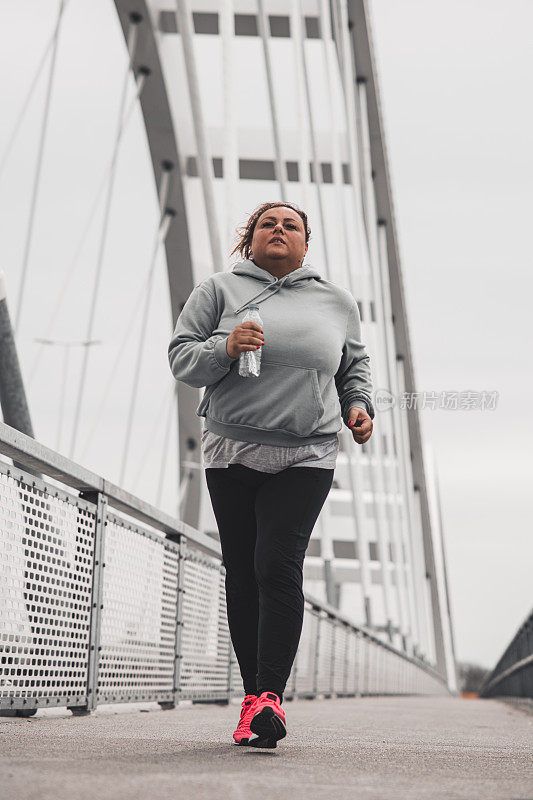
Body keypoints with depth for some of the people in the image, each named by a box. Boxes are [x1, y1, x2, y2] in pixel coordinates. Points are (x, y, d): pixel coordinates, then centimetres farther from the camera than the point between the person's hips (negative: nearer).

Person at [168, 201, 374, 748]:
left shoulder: (337, 301, 16)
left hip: (308, 456, 0)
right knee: (242, 573, 3)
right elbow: (180, 358, 4)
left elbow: (355, 366, 27)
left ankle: (269, 696, -20)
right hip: (232, 452, 1)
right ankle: (253, 697, 12)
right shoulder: (219, 290, 8)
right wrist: (224, 348, -16)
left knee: (279, 565, -17)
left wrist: (358, 405, 8)